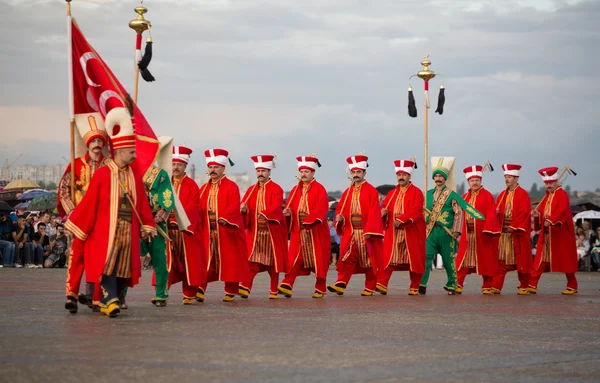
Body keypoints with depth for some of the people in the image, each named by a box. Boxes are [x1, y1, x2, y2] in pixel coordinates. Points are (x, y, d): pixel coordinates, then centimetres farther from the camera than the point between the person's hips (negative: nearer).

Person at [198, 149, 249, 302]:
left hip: (227, 231, -4)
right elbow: (199, 208, 8)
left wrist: (224, 218, -31)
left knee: (229, 260, 3)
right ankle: (200, 288, -2)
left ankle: (231, 291, 12)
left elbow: (234, 207, -15)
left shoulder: (231, 187, -3)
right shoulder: (204, 188, 14)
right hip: (207, 231, 4)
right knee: (205, 261, -2)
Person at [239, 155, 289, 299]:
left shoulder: (276, 189, -3)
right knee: (251, 260, -9)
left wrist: (263, 214, -34)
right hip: (254, 232, 3)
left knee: (273, 262, 6)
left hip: (272, 232, -3)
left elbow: (275, 208, -17)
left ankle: (274, 291, 16)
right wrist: (243, 210, -20)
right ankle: (245, 287, -18)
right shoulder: (251, 190, 12)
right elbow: (243, 206, 4)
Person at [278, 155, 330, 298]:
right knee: (294, 259, -6)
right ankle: (287, 285, -12)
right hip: (298, 231, 4)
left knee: (319, 260, 2)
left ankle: (320, 289, 11)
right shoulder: (296, 189, 13)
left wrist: (308, 221, -25)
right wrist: (288, 212, -12)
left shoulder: (319, 189, -4)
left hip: (316, 231, -4)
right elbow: (290, 206, 11)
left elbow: (321, 209, -14)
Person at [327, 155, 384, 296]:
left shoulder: (371, 191, -4)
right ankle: (340, 285, -15)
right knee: (346, 258, -7)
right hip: (350, 232, 4)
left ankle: (370, 288, 13)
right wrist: (339, 217, -8)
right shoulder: (347, 192, 13)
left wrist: (369, 231, -18)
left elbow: (374, 213, -10)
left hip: (366, 232, -4)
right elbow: (340, 208, 16)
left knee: (369, 259, 4)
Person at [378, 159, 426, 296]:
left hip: (411, 232, -3)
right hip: (392, 232, 3)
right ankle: (382, 284, -15)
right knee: (387, 258, -9)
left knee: (414, 259, 3)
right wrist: (383, 212, -7)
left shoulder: (416, 192, -1)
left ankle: (414, 288, 13)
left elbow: (416, 211, -13)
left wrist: (401, 220, -25)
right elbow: (384, 207, 18)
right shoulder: (391, 193, 16)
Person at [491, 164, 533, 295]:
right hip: (503, 232, 5)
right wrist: (496, 212, -8)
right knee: (501, 260, 1)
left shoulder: (523, 194, -5)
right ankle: (496, 286, -2)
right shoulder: (502, 195, 14)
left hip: (518, 233, -5)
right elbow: (497, 211, 16)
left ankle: (524, 287, 11)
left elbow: (525, 213, -12)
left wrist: (514, 227, -18)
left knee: (520, 260, 1)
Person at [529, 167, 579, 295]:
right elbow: (543, 211, 17)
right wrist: (537, 215, -6)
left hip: (560, 234, -7)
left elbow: (562, 211, -25)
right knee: (541, 260, 1)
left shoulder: (562, 195, -10)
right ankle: (532, 284, -3)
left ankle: (572, 286, 13)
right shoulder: (547, 196, 14)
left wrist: (551, 220, -38)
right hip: (546, 234, 7)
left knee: (565, 260, 1)